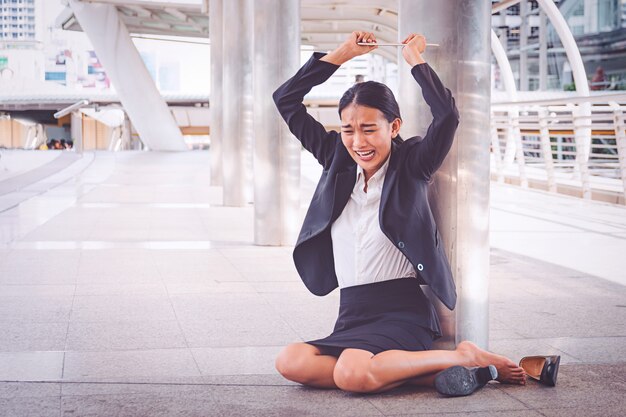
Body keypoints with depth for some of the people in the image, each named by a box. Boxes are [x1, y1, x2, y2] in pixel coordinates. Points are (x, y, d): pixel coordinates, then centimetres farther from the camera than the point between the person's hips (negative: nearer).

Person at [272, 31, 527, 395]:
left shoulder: (411, 165, 0)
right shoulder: (338, 161, 12)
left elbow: (447, 115, -18)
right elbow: (286, 100, 13)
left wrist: (415, 59, -3)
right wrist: (342, 54, 10)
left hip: (402, 313, -6)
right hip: (352, 317, 6)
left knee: (352, 374, -35)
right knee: (290, 362, -26)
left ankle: (464, 357, -13)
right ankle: (428, 373, -21)